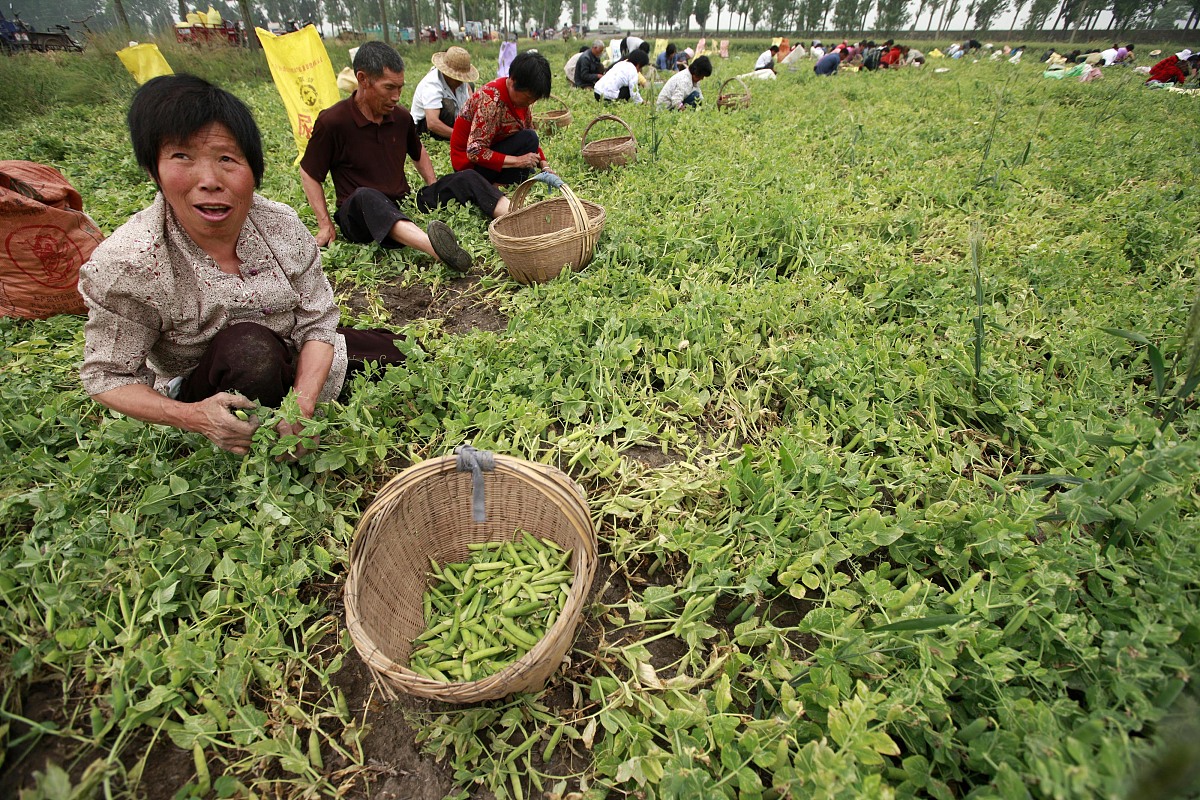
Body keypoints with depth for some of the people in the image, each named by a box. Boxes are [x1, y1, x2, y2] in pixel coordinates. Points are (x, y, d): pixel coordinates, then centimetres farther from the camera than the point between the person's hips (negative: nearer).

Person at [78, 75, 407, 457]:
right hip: (200, 392, -4)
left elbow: (317, 322, -15)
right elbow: (105, 375, -15)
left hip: (296, 364, 5)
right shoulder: (126, 265, -25)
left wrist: (304, 401, -31)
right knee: (247, 344, -37)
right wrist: (192, 416, -35)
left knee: (399, 353, 5)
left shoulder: (283, 225, -17)